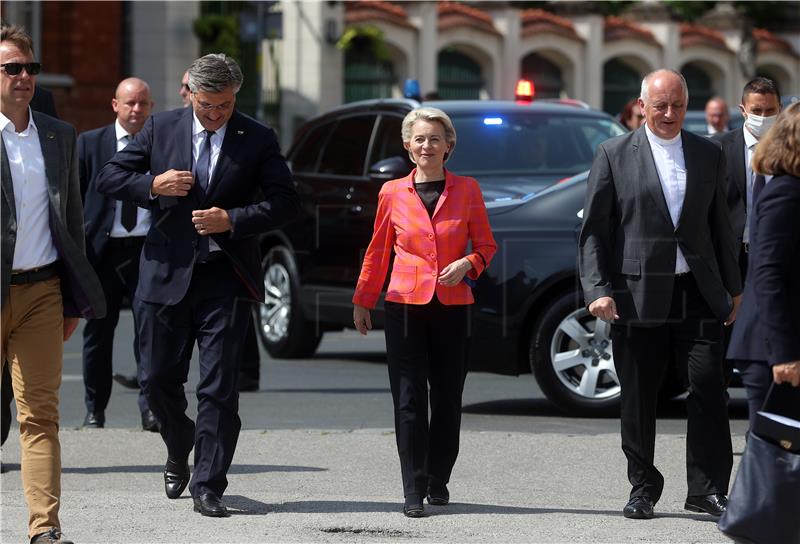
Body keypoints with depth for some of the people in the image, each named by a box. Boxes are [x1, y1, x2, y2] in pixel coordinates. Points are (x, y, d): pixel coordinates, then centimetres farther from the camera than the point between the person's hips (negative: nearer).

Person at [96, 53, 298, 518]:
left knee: (219, 388, -5)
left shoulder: (257, 140, -1)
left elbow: (286, 202, -4)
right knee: (158, 378, 9)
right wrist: (153, 185, -13)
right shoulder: (161, 128, 4)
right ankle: (179, 452, 37)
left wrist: (233, 220, -17)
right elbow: (110, 177, 6)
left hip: (226, 279, -2)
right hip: (167, 272, 2)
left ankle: (208, 486, 0)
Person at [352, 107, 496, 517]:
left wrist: (467, 263, -11)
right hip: (405, 306, -1)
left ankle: (438, 481, 22)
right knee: (409, 401, -5)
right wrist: (362, 301, 16)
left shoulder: (467, 190, 5)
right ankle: (413, 492, -4)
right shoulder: (392, 193, 5)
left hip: (452, 307, 1)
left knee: (447, 399, 6)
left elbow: (485, 245, 10)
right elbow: (378, 251, 14)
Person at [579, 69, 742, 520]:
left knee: (709, 388, -7)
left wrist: (733, 287, 14)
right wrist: (598, 290, -10)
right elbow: (594, 229, 0)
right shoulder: (614, 154, 2)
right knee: (638, 399, 5)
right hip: (638, 294, -2)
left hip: (697, 293, 2)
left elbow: (720, 225, 16)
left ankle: (708, 489, -1)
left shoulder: (709, 154, 11)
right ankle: (643, 489, 17)